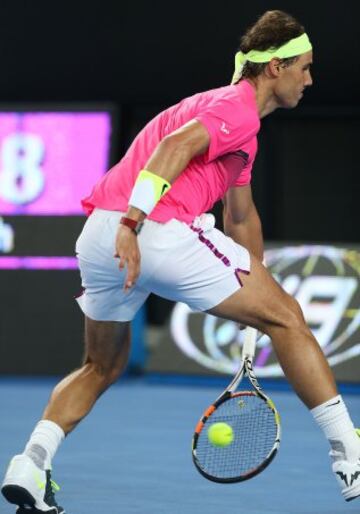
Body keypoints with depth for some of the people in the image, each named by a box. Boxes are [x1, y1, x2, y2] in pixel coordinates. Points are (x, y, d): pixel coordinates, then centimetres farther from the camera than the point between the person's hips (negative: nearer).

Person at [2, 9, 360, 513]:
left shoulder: (229, 112, 31)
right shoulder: (238, 108, 0)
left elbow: (241, 215, 39)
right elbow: (174, 147, -19)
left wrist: (256, 278, 45)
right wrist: (133, 221, -30)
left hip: (97, 238, 9)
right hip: (158, 230, -9)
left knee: (102, 367, 26)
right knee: (286, 317, 1)